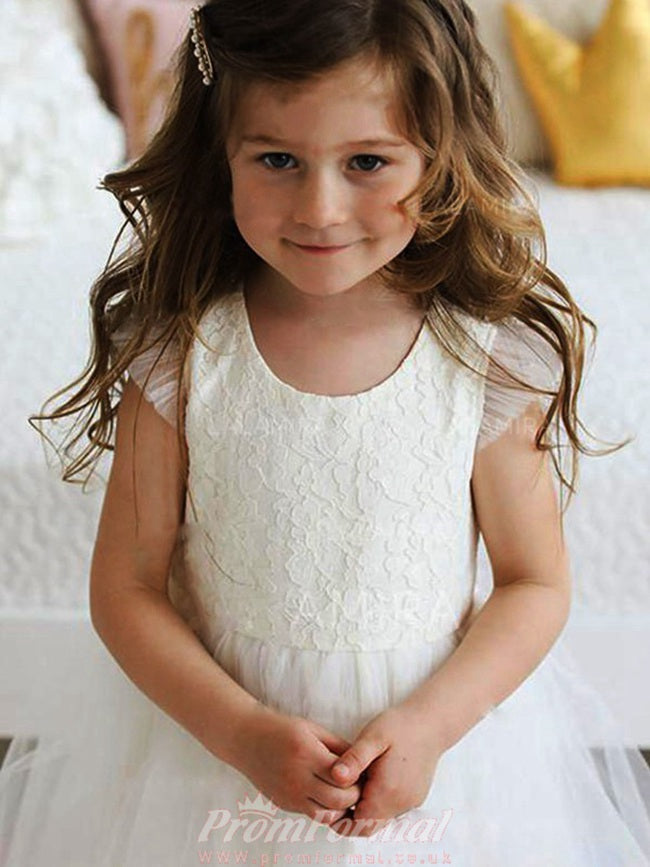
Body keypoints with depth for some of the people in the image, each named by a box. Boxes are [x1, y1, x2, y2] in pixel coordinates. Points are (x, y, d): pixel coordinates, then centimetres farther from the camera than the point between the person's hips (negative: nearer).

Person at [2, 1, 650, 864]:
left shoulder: (491, 361, -14)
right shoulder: (181, 357, -14)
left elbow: (535, 583, -5)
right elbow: (126, 585, -8)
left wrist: (427, 725, -17)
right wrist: (244, 732, -18)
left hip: (440, 723, 0)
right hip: (206, 730, 0)